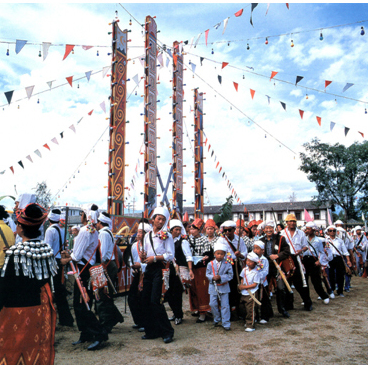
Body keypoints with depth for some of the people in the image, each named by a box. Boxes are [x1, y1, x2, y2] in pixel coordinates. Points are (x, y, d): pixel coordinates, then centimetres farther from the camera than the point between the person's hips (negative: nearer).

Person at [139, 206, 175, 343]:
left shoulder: (167, 235, -3)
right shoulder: (147, 235, 14)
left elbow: (170, 255, -9)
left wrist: (154, 258, -14)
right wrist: (143, 257, -2)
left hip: (160, 269, -6)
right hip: (149, 269, 6)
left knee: (155, 300, -10)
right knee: (146, 300, 7)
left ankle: (167, 332, 5)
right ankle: (151, 331, 21)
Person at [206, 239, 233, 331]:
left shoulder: (227, 264, -8)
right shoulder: (210, 264, -3)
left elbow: (230, 275, -9)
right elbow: (207, 274, 1)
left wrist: (221, 277, -22)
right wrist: (212, 277, -19)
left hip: (224, 287, -2)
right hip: (213, 287, 2)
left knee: (225, 305, 1)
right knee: (213, 304, 8)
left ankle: (226, 323, 12)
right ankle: (216, 320, 32)